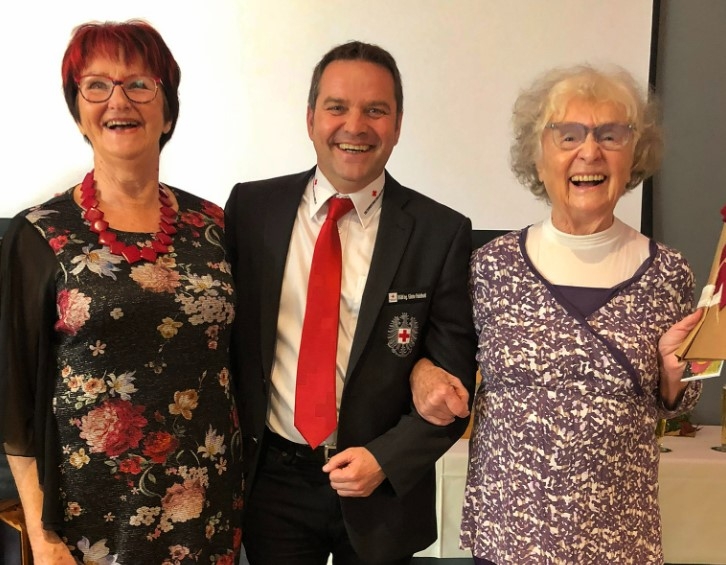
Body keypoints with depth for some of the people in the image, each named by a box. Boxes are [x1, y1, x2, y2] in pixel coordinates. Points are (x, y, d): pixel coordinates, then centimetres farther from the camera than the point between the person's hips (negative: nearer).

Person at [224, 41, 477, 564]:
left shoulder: (441, 233, -8)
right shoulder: (251, 207, -3)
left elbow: (455, 378, -5)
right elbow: (221, 329, 4)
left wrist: (386, 459, -14)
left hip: (384, 485, -1)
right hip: (271, 478, 1)